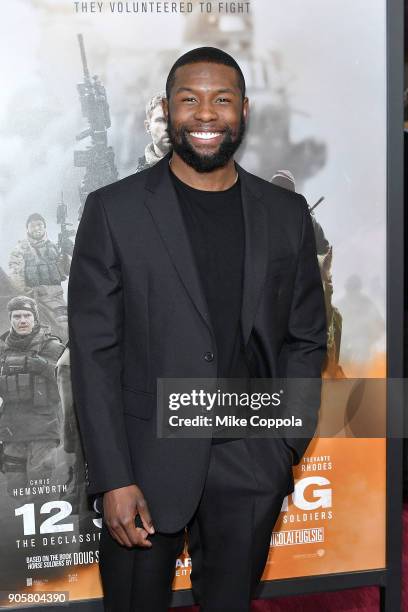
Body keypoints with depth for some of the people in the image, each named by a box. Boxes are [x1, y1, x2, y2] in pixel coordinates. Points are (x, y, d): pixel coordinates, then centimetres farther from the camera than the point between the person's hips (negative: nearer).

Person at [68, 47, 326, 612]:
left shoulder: (286, 214, 4)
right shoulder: (114, 210, -5)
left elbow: (306, 337, 9)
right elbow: (94, 353, -7)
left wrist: (286, 446, 0)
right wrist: (113, 479, -11)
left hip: (253, 464, 2)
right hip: (148, 459, -2)